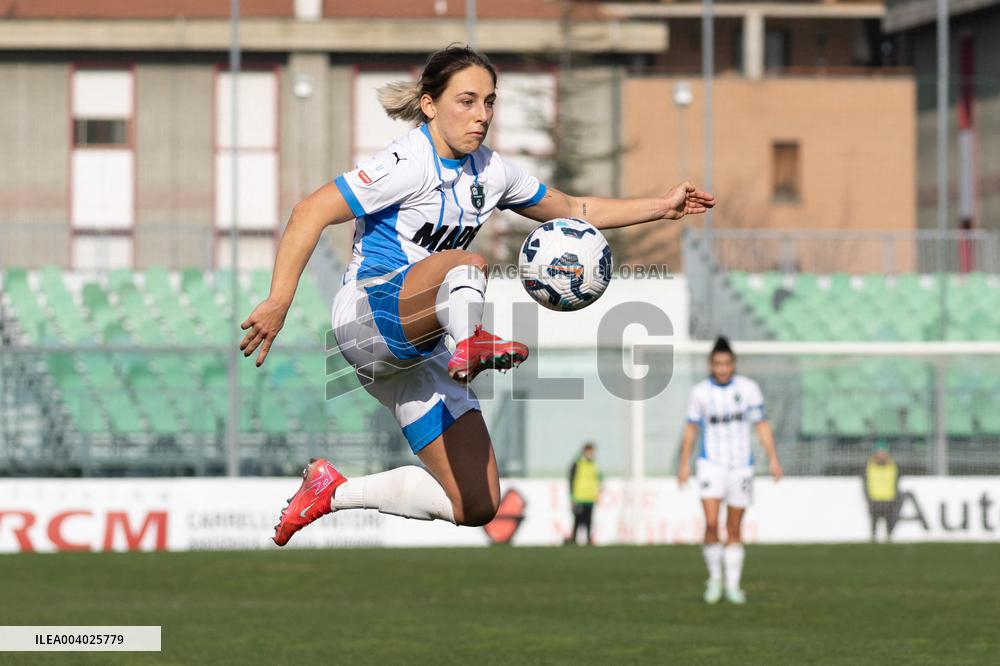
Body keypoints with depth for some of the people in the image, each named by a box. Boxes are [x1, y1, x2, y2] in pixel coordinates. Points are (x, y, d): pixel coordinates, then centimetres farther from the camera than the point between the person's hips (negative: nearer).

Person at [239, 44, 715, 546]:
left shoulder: (490, 171, 10)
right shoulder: (409, 164, -12)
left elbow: (575, 211, 25)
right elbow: (310, 213, -17)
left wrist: (662, 208, 18)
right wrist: (278, 303, -25)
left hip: (418, 350, 8)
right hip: (368, 312, -8)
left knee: (477, 506, 0)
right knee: (464, 266, -38)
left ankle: (334, 492, 12)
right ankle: (468, 341, -70)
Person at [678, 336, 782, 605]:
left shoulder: (748, 388, -3)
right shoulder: (700, 391, -3)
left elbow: (762, 425, 3)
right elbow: (691, 429, 7)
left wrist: (773, 459, -3)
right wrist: (684, 465, 5)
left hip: (741, 466, 1)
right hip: (711, 464, -1)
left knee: (734, 530, 6)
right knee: (711, 524, -16)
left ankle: (732, 586, 15)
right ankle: (714, 579, 2)